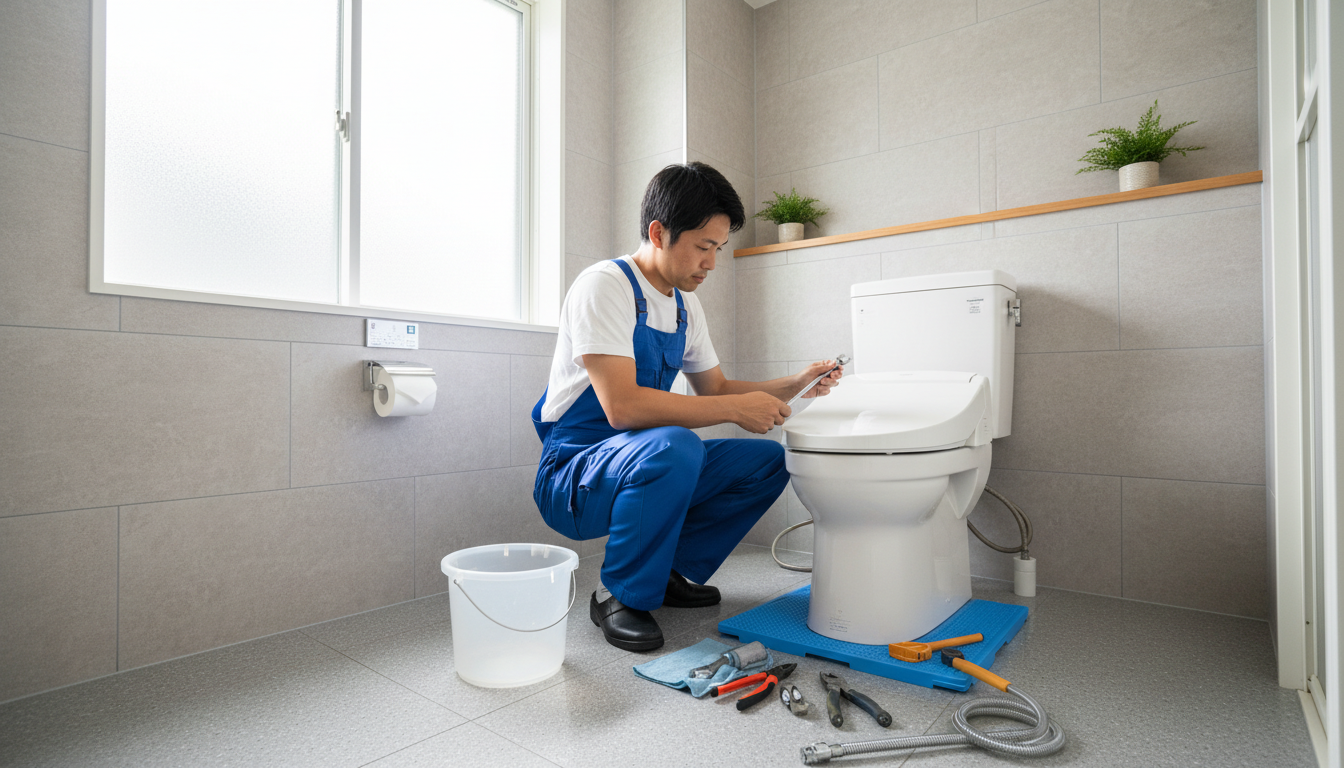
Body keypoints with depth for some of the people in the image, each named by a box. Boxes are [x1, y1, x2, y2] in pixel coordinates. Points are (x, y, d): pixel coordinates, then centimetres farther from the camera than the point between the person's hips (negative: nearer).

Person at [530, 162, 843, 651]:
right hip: (571, 478, -8)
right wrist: (736, 409, -24)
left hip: (644, 464, 8)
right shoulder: (604, 285, -17)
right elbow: (621, 405, -29)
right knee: (673, 446, -37)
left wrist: (793, 386, 4)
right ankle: (621, 596, -12)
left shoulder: (684, 304, 9)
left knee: (768, 460, 0)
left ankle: (672, 571, 8)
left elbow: (716, 388, 18)